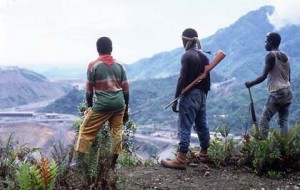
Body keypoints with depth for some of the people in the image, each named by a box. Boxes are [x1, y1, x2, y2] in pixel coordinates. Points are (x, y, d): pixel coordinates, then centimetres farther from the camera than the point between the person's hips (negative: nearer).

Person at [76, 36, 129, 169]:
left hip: (102, 104, -4)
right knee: (117, 132, 11)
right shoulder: (119, 65, 7)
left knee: (86, 131, 7)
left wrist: (89, 107, 12)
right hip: (119, 104, 4)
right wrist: (126, 109, 15)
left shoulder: (93, 65, -2)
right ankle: (113, 165, 14)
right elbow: (125, 89, 8)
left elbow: (89, 90, -1)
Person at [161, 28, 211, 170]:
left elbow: (182, 79, -16)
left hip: (190, 95, -8)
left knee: (185, 127, -9)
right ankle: (203, 152, 29)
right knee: (201, 124, 17)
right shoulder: (204, 56, 11)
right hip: (202, 94, 8)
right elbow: (207, 78, 13)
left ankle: (181, 159, -11)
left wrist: (175, 99, -13)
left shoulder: (187, 56, -12)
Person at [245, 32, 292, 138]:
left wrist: (250, 84, -3)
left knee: (263, 121, -7)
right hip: (288, 92, 8)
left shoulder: (270, 56, -8)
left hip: (277, 93, -8)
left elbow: (264, 76, -14)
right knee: (284, 121, 9)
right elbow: (288, 78, 17)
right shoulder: (285, 56, 15)